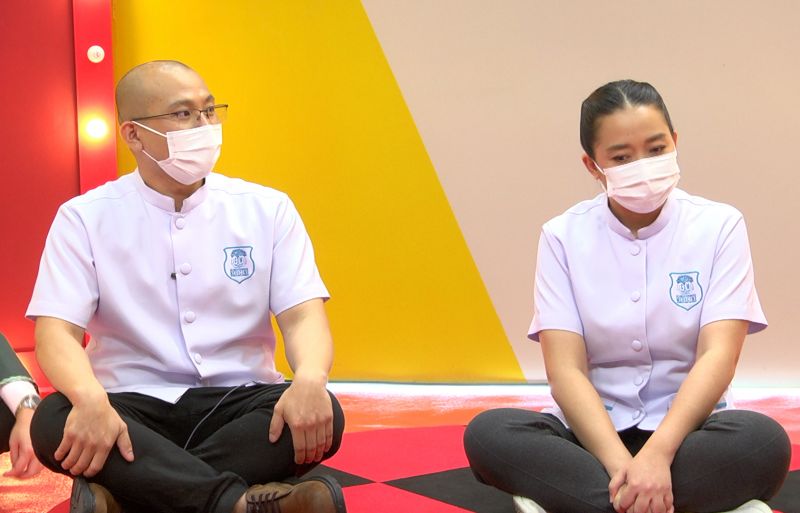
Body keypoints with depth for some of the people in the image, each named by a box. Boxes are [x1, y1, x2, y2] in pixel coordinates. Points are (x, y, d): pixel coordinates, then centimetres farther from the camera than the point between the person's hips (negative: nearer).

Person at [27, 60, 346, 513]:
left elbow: (302, 316, -3)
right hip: (132, 405, -1)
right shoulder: (85, 218, 2)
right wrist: (90, 399, -31)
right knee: (54, 420, -31)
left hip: (239, 400, 1)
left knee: (322, 414, -29)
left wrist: (311, 378, -28)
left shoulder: (268, 209, 5)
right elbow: (56, 331, -7)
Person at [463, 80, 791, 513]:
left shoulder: (719, 225, -2)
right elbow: (565, 369, -10)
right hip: (594, 432, 1)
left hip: (686, 430, -1)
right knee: (488, 433, -29)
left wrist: (657, 453, -30)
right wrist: (620, 463, -27)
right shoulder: (563, 235, 0)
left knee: (763, 441, -33)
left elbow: (718, 354, -13)